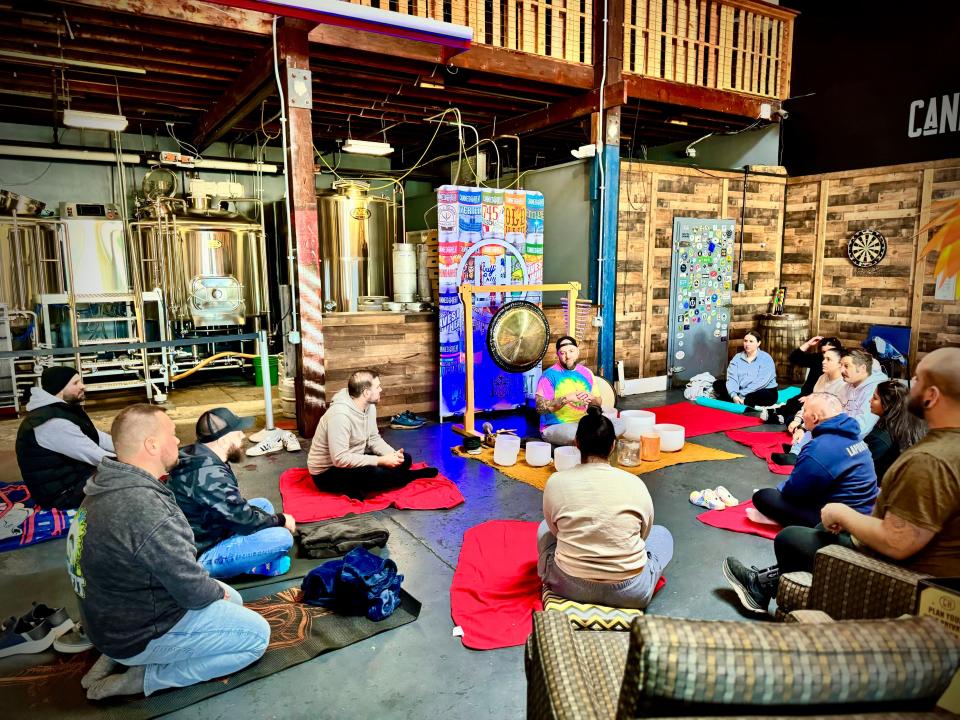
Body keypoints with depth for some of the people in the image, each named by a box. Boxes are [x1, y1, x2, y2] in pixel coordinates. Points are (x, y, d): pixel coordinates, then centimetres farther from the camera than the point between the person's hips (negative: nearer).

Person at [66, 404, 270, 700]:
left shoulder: (108, 488, -3)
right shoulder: (147, 509, -34)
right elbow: (193, 591, -25)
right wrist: (218, 591, -3)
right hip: (139, 634, -9)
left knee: (232, 600, 21)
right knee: (257, 634, -3)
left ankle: (120, 656, 14)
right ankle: (145, 677, -1)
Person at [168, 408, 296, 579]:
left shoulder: (197, 457, 2)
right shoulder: (210, 474, -29)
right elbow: (244, 521, -21)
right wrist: (281, 519, -3)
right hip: (200, 558, -10)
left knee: (263, 504, 15)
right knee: (282, 538, -21)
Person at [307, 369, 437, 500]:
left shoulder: (369, 406, -3)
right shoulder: (340, 414, -31)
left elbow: (374, 439, 7)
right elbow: (340, 459, -34)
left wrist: (393, 454, -13)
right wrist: (381, 461, -29)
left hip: (353, 460, 9)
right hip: (327, 472, -9)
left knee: (404, 459, 1)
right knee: (376, 473, -32)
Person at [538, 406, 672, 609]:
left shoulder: (556, 482, -9)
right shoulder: (635, 484, -9)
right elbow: (643, 534, 8)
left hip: (570, 588, 1)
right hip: (630, 595, 0)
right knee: (662, 533, 27)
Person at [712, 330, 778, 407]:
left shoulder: (766, 358, -8)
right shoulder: (737, 358, 4)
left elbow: (761, 382, -20)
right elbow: (732, 378, -9)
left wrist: (741, 395, -28)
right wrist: (734, 395, -28)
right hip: (741, 391, 4)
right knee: (717, 384, -14)